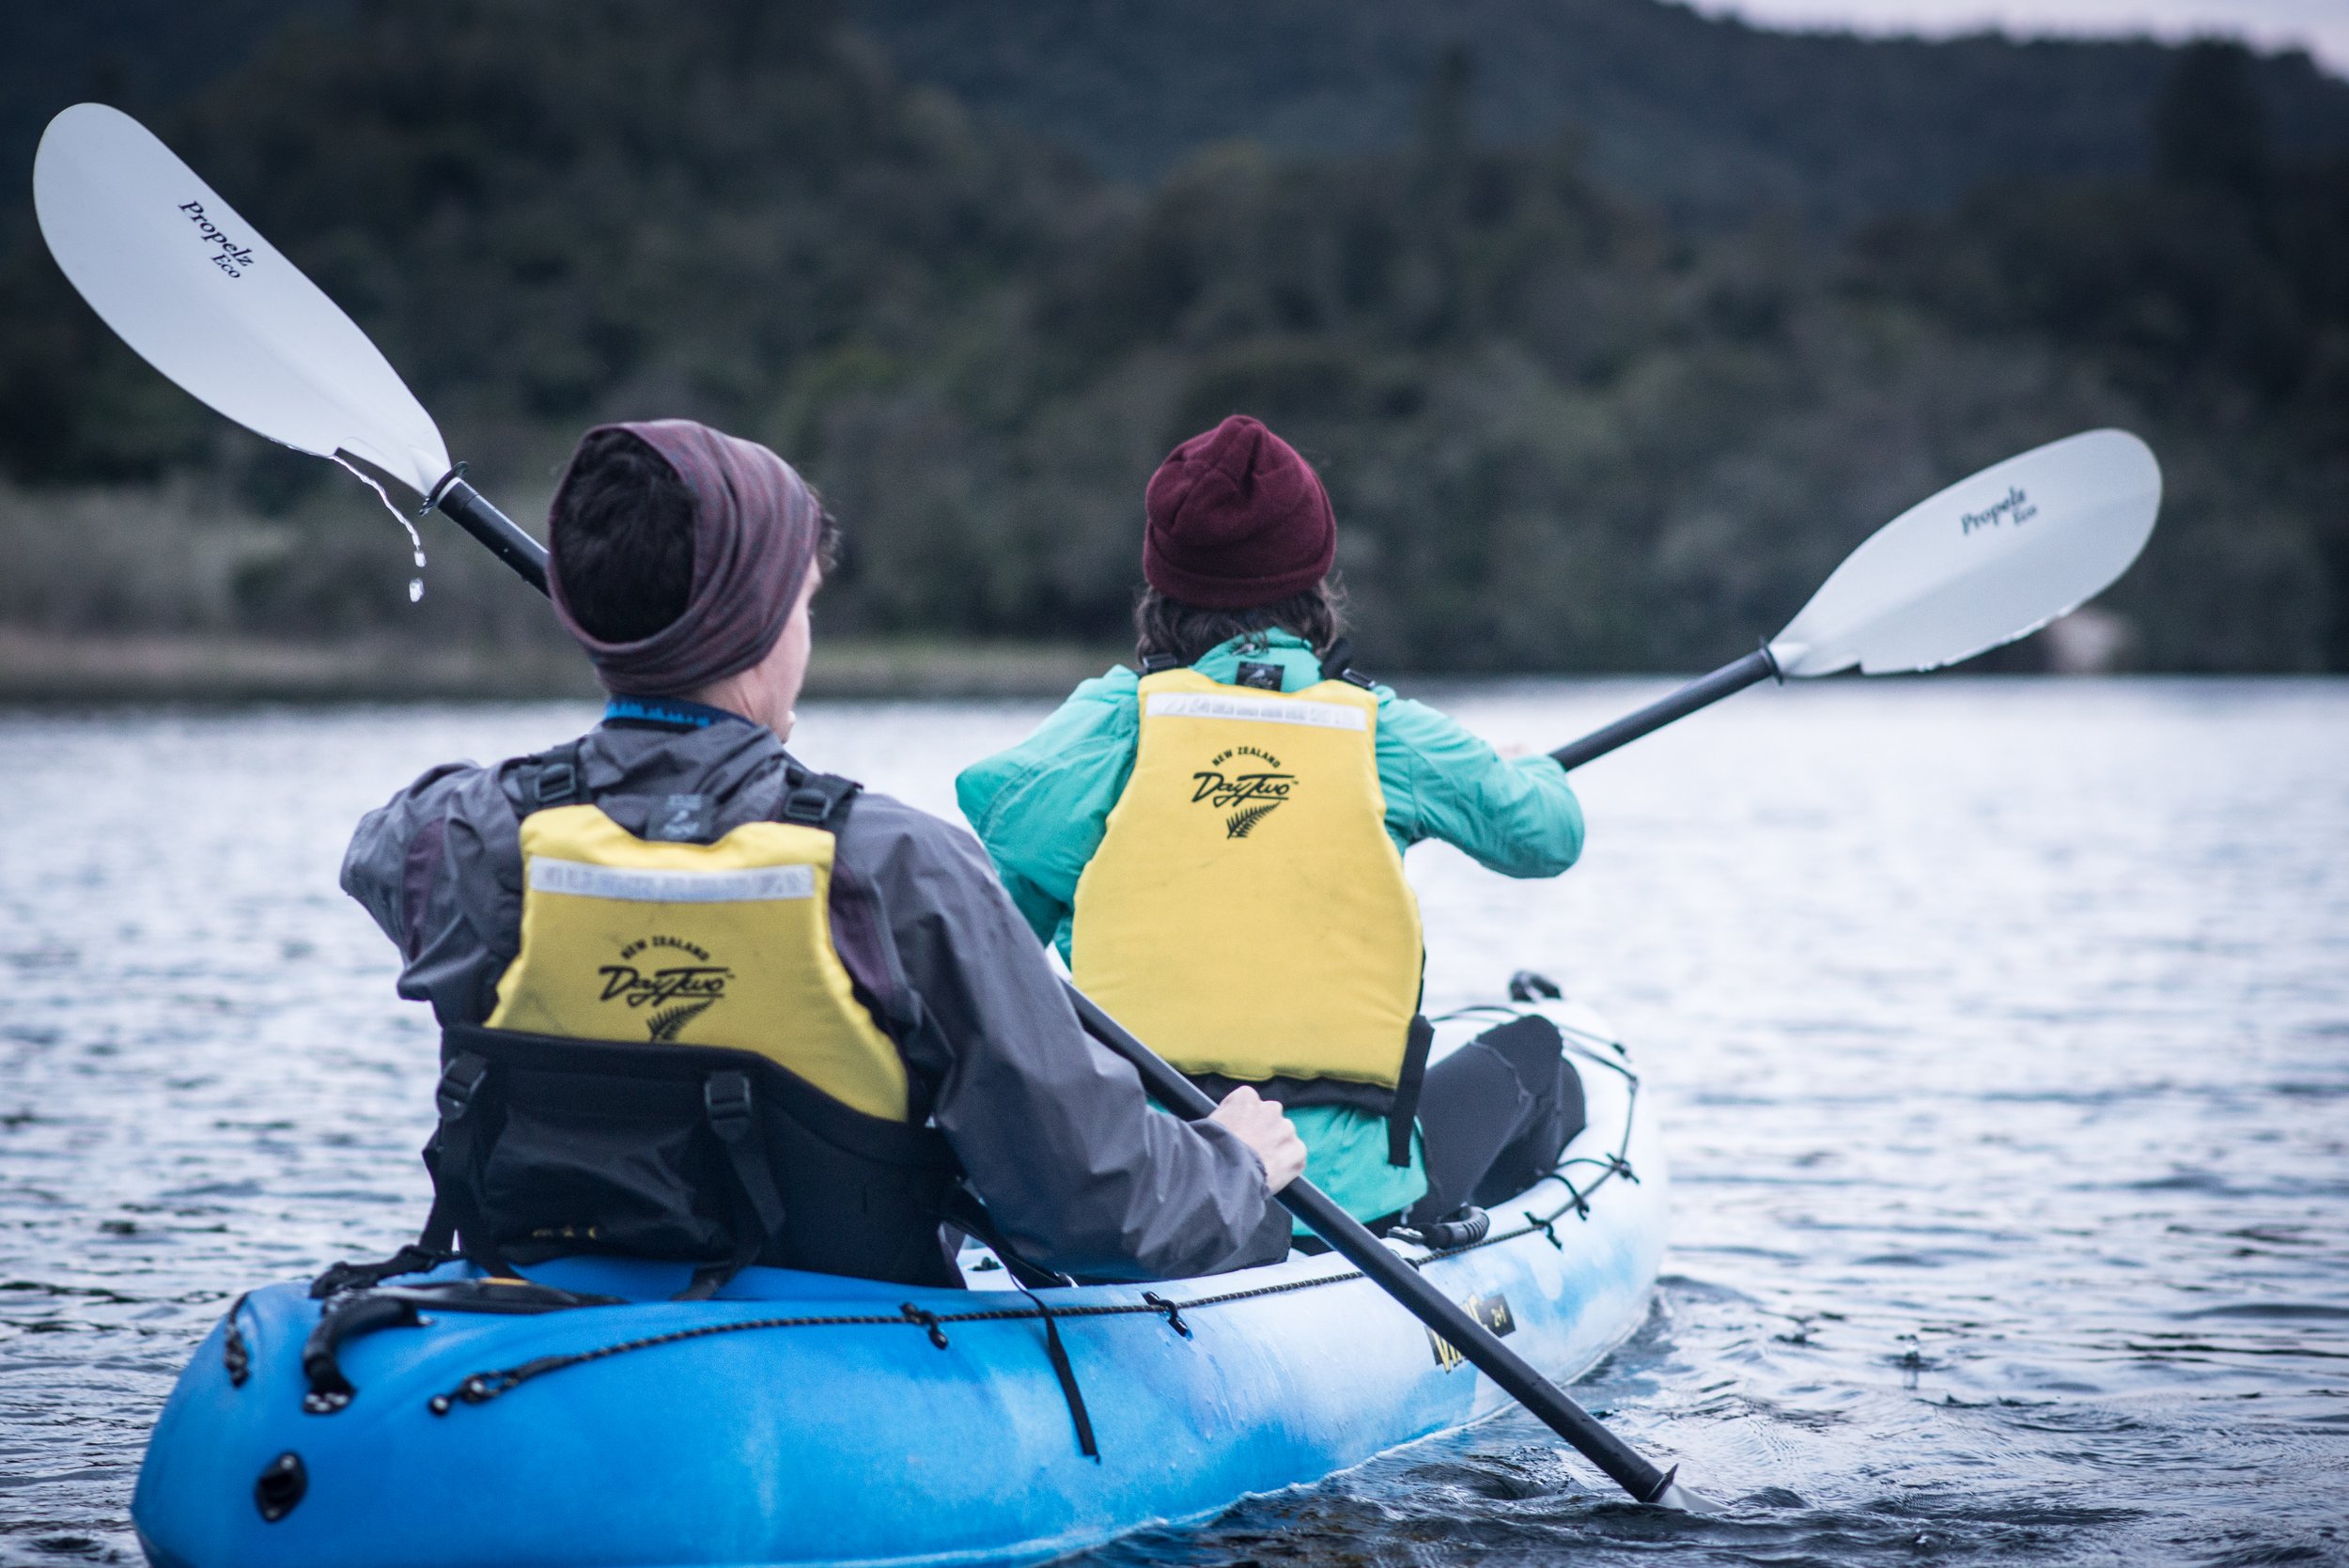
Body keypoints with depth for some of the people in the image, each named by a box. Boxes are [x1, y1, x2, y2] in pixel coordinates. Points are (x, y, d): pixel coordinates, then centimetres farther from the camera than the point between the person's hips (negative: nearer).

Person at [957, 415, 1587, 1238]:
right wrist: (1538, 774, 40)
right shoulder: (1389, 732, 2)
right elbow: (1550, 832, 15)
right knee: (1533, 1056, 27)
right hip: (1349, 1192, -1)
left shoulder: (1115, 715, 0)